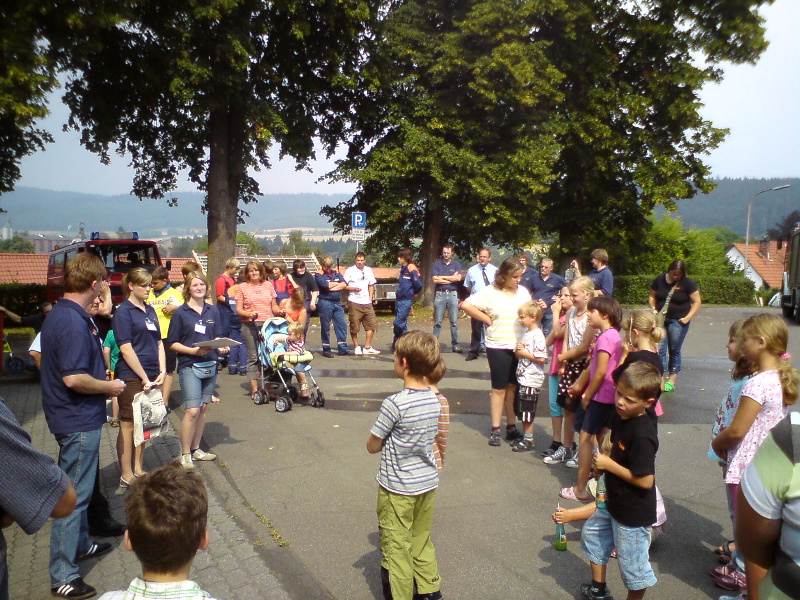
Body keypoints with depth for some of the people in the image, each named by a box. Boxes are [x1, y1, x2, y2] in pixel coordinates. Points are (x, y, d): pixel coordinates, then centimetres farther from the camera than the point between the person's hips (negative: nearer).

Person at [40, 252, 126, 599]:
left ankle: (80, 544, 41)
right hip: (79, 420, -10)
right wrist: (109, 386, -14)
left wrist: (100, 377, 15)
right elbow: (74, 378, -30)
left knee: (78, 488, 24)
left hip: (73, 417, 10)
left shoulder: (59, 314, 7)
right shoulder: (73, 323, -25)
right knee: (74, 496, -1)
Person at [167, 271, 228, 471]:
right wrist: (193, 350, -17)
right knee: (192, 410, -11)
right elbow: (172, 343, -3)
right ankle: (185, 454, 1)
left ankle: (195, 449, 23)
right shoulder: (181, 313, -4)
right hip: (189, 366, -5)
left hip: (210, 365, 5)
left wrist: (222, 346, -9)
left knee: (203, 408, 11)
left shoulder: (213, 311, 9)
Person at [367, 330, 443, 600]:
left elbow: (372, 446, -14)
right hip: (428, 482, 7)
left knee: (396, 547, 9)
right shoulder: (435, 399, -4)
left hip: (397, 488, -7)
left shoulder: (395, 404, -24)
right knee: (422, 541, 23)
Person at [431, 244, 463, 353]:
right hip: (440, 294, -1)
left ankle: (455, 345, 7)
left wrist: (442, 277, -4)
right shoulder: (437, 264, 8)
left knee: (454, 322, 2)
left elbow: (458, 278, -6)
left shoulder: (456, 264, 10)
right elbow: (435, 280, -5)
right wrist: (451, 278, -4)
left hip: (452, 294, 1)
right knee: (437, 321, 0)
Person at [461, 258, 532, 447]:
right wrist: (488, 319, -12)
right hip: (499, 347, -4)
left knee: (513, 387, 13)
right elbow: (466, 305, -14)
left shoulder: (523, 292, 7)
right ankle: (495, 430, 13)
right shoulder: (490, 292, -8)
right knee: (499, 388, 4)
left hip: (520, 346, 4)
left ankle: (512, 428, 23)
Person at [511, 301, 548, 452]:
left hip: (531, 380, -9)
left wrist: (525, 353, -16)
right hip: (522, 377, 9)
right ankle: (525, 437, 25)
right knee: (520, 410, 15)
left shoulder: (537, 336, -16)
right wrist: (518, 351, -3)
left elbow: (541, 358, -23)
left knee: (527, 411, -1)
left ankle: (528, 441, 9)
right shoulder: (525, 334, 12)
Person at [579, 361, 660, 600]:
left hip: (634, 513, -10)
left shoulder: (642, 436, -31)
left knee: (632, 564, 8)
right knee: (593, 534, 27)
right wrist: (602, 461, 2)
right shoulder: (619, 417, -3)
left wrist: (609, 465, -25)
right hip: (613, 502, 10)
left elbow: (645, 480, -30)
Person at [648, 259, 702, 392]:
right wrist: (653, 309, -4)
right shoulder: (659, 280, 3)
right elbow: (652, 297, 14)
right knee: (659, 348, -4)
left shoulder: (687, 283, -6)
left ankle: (671, 380, 13)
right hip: (660, 319, 3)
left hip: (678, 321, -3)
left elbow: (697, 301, -4)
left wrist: (688, 317, -13)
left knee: (674, 350, 5)